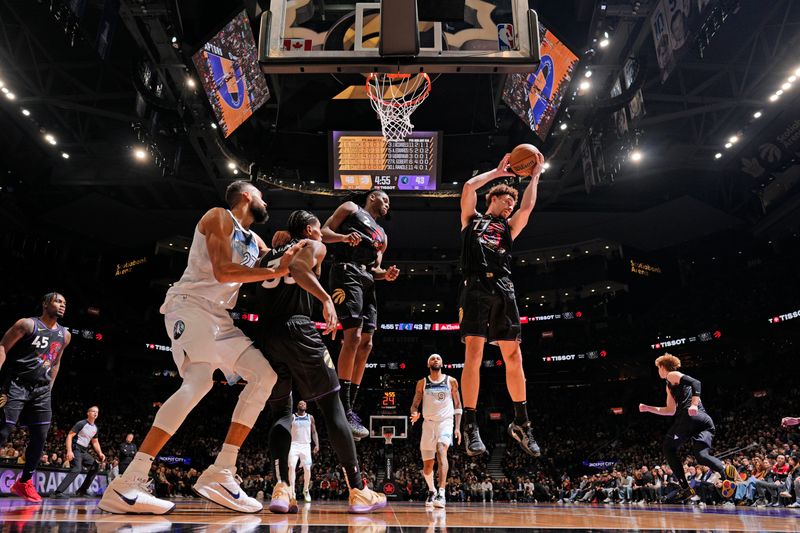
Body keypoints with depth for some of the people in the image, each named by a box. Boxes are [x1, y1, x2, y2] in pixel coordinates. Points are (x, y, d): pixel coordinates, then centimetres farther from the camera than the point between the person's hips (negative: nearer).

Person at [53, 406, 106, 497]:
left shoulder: (95, 428, 13)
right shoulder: (81, 424, -11)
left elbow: (95, 442, 22)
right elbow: (69, 436, -16)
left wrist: (100, 453, 8)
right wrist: (69, 451, -26)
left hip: (84, 451, 9)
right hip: (76, 449, -9)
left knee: (95, 466, 11)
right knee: (77, 469, -27)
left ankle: (82, 490, 16)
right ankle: (58, 492, -30)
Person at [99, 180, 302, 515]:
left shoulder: (254, 240, 22)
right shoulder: (219, 217, -2)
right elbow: (222, 272, -16)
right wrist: (274, 271, -14)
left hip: (221, 317, 9)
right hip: (191, 305, -9)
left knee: (265, 376, -3)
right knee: (199, 381, -28)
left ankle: (220, 474, -6)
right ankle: (127, 484, -29)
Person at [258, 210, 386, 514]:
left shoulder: (271, 254, 26)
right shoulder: (314, 247, 8)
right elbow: (297, 267, -14)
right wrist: (326, 298, -20)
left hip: (266, 335, 6)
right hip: (297, 330, -6)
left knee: (281, 413, 12)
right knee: (332, 408, 1)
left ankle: (281, 488, -7)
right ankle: (358, 491, 3)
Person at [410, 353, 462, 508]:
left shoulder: (451, 381, 4)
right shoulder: (422, 383, 5)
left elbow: (457, 406, 8)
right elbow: (415, 404, 7)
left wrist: (457, 427, 0)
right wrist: (414, 413, -17)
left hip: (445, 422, -2)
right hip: (428, 423, 2)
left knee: (441, 451, -28)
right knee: (427, 465, 7)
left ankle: (441, 493, -33)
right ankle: (431, 491, 34)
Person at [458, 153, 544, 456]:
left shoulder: (508, 227, 27)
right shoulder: (472, 219, 21)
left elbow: (527, 207, 12)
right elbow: (469, 187, 8)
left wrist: (535, 175, 20)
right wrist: (498, 172, 19)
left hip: (503, 290, 4)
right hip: (476, 288, -4)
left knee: (513, 356, 1)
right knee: (474, 353, -12)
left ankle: (521, 422, 12)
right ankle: (470, 426, -9)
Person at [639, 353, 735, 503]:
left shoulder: (672, 375, 8)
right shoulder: (670, 386, 34)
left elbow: (695, 383, -10)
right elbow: (671, 411, 35)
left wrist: (694, 404, -24)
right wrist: (648, 408, 38)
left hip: (691, 416, -8)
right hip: (706, 421, 8)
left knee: (669, 448, 3)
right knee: (701, 455, -2)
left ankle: (685, 488, -7)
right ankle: (725, 470, -31)